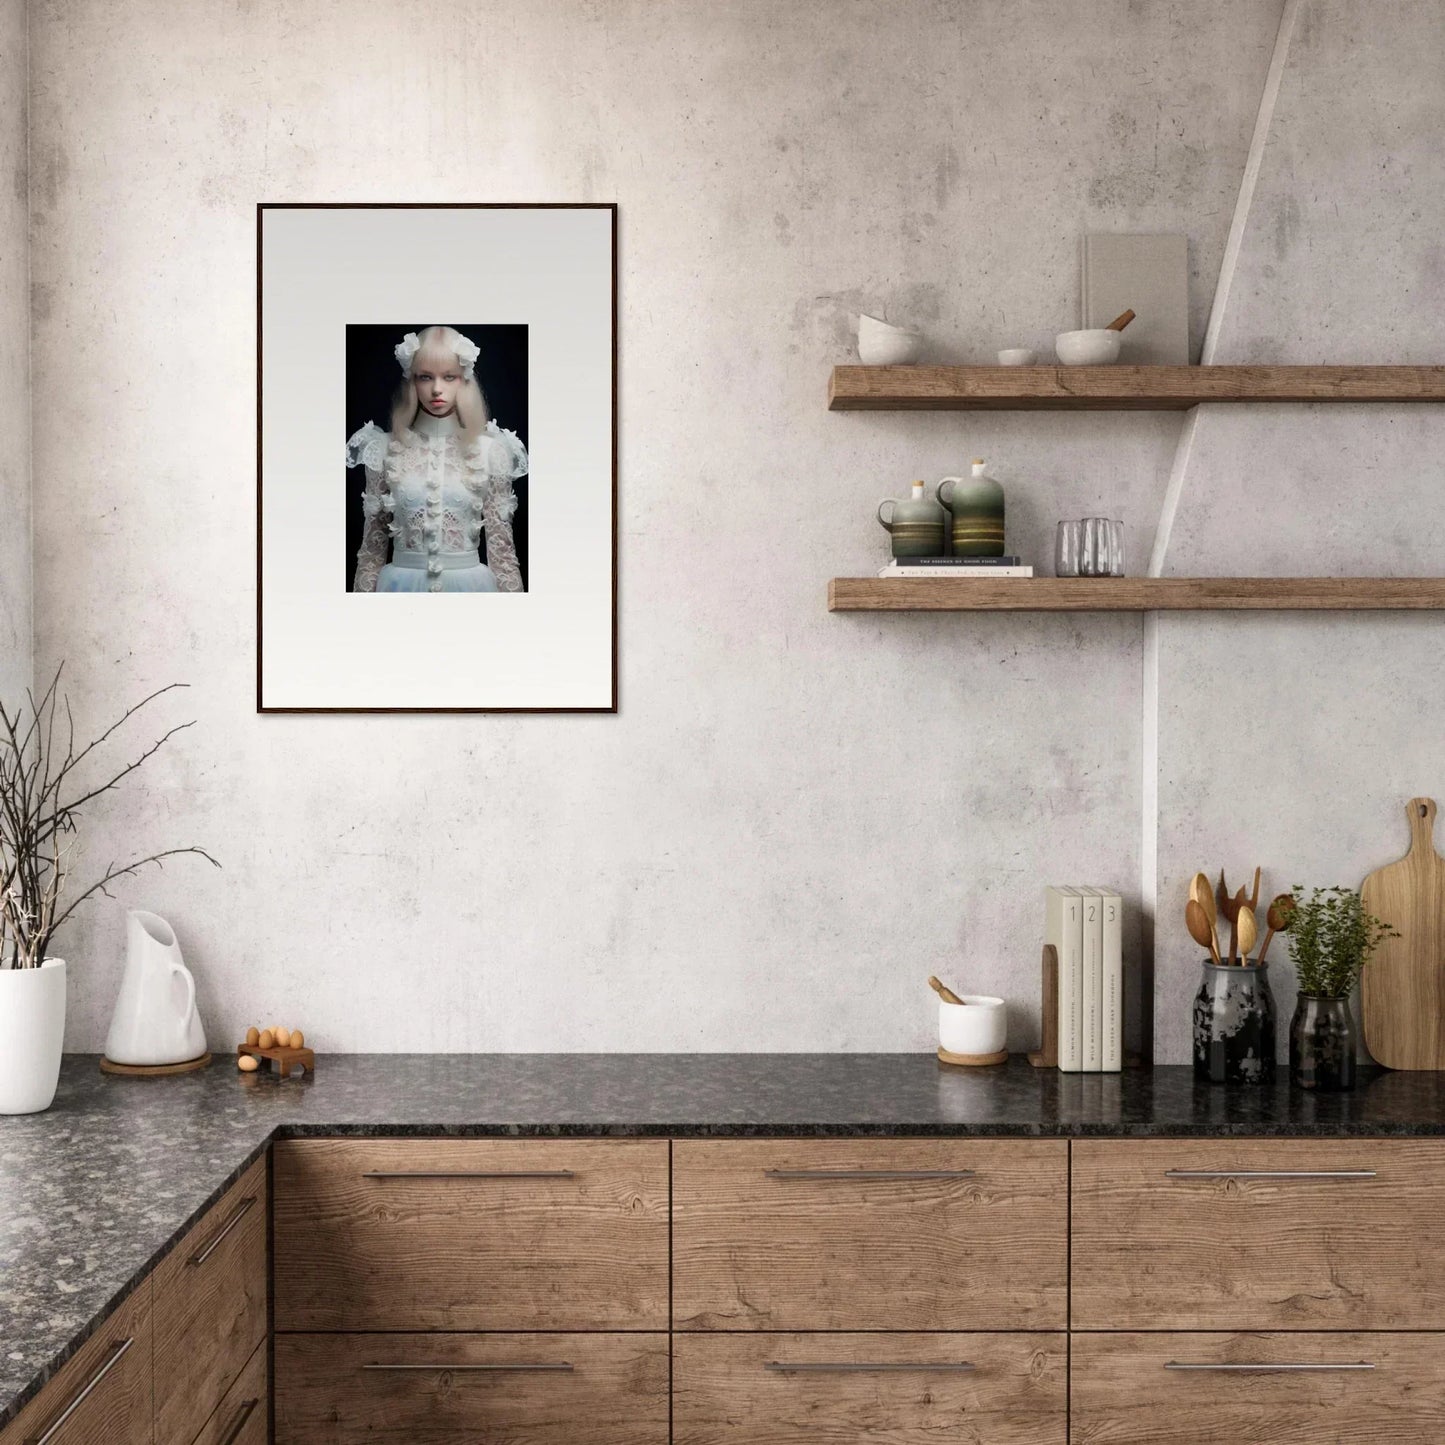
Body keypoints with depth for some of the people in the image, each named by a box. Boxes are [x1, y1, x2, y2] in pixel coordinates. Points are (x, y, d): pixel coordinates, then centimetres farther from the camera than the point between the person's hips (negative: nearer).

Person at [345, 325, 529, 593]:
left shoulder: (490, 450, -2)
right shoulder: (387, 449, 0)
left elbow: (501, 543, 1)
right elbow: (373, 541, 5)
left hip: (469, 584, 0)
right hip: (403, 585, 1)